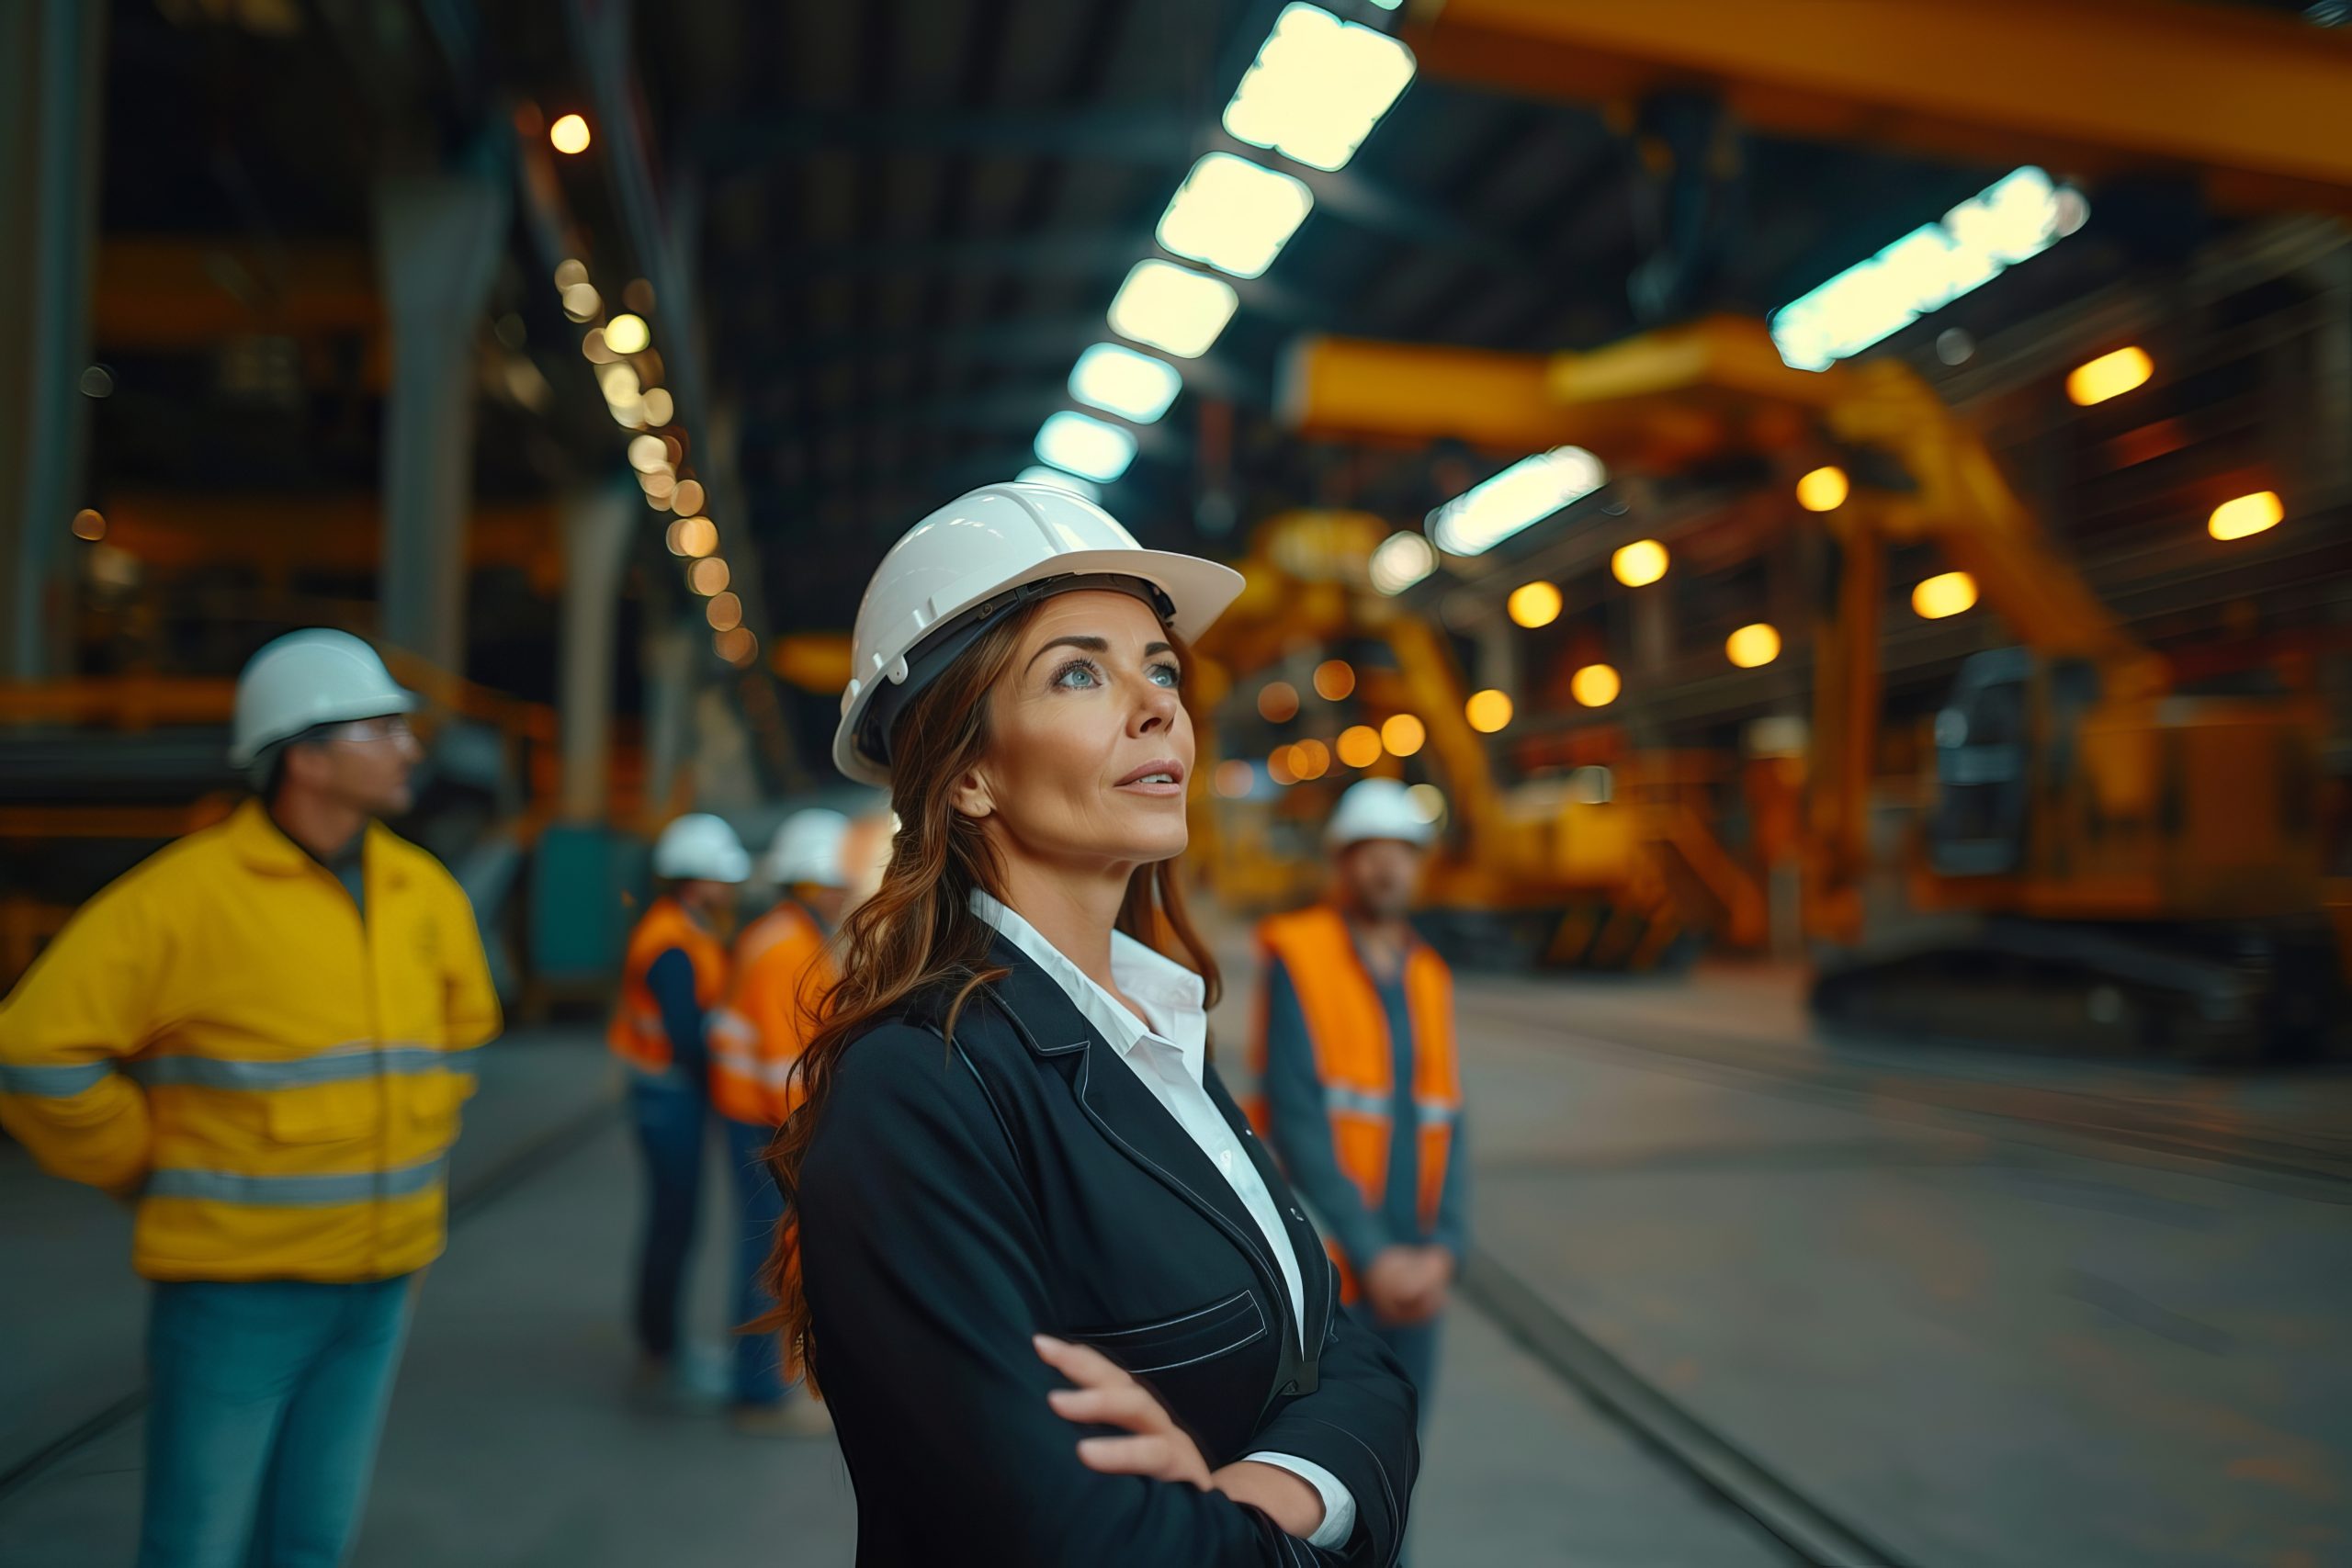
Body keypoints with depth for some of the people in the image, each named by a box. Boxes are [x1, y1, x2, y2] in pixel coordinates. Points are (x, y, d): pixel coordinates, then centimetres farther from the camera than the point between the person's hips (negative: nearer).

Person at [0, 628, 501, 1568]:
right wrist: (155, 1174, -5)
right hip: (236, 1282, -5)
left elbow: (464, 1025, 21)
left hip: (378, 1280, 5)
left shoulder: (428, 893, 4)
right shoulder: (186, 897, -15)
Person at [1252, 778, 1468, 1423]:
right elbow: (1297, 1120, -11)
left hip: (1413, 1279, 5)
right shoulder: (1297, 956, -5)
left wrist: (1443, 1251, -5)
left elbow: (1446, 1127, 9)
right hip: (1327, 1273, -5)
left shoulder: (1428, 975, 12)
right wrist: (1372, 1255, -13)